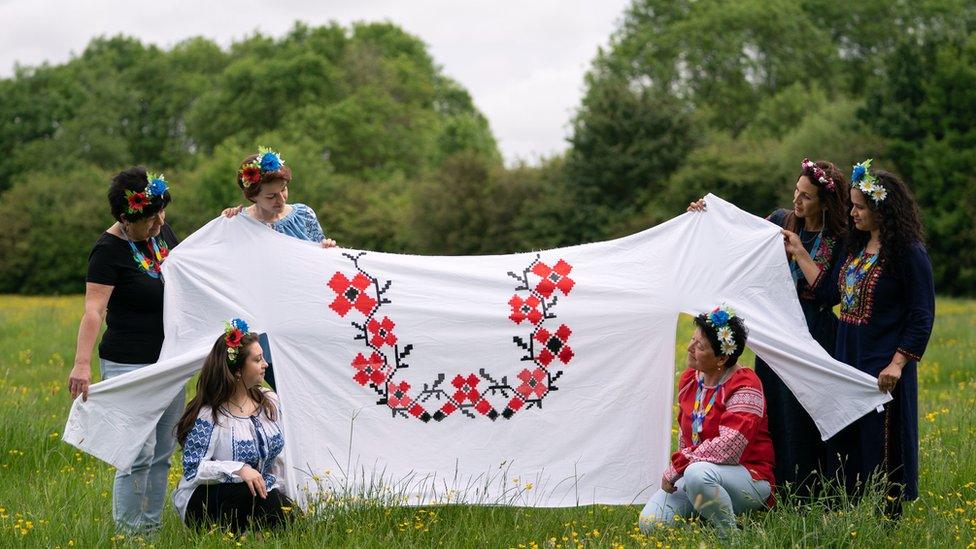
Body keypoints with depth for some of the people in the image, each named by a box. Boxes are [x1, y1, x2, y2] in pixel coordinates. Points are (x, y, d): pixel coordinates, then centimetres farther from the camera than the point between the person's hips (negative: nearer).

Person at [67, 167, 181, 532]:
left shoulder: (163, 231, 6)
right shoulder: (109, 250, -16)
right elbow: (93, 310, -25)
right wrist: (82, 363, -36)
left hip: (168, 361, 8)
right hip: (129, 365, -8)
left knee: (163, 451, 12)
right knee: (140, 452, -11)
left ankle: (151, 525, 21)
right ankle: (128, 532, -2)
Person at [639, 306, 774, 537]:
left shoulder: (744, 386, -17)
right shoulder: (689, 379, 8)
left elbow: (728, 446, -26)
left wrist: (676, 467, -22)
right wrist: (680, 464, 8)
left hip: (748, 477, -7)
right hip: (693, 472, 7)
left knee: (698, 473, -40)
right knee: (650, 523, -14)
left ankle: (731, 535, -19)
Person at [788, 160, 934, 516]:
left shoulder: (909, 254, -11)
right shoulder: (856, 247, 12)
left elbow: (922, 316, -13)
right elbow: (830, 292, 10)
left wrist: (898, 363, -20)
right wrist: (799, 254, 10)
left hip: (881, 365, -8)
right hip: (847, 359, 8)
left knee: (879, 444, -2)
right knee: (844, 443, 10)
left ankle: (887, 517, 8)